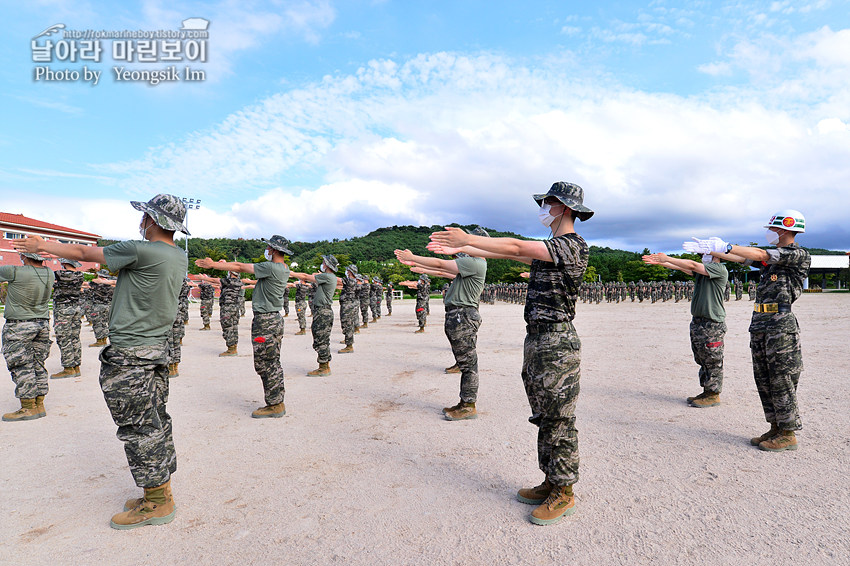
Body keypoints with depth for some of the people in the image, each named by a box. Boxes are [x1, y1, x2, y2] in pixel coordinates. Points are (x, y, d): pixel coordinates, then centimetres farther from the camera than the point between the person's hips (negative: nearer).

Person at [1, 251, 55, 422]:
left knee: (21, 367, 0)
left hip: (19, 326, -6)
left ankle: (28, 408, 3)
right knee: (38, 365, 11)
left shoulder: (15, 272, -17)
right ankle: (39, 405, 16)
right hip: (43, 324, 6)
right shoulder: (49, 273, 1)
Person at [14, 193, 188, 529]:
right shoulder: (179, 257, 8)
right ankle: (161, 492, 25)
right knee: (155, 424, 15)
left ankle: (156, 504, 10)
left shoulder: (141, 251, -17)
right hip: (158, 350, 8)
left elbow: (84, 253, -2)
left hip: (130, 355, -8)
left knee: (140, 429, 0)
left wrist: (42, 245, 16)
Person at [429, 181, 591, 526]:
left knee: (559, 420, 0)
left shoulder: (572, 245, -13)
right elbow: (506, 254, 18)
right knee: (543, 418, 15)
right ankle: (551, 483, 28)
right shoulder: (550, 246, 18)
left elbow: (515, 247, -19)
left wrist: (467, 238, -12)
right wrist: (459, 249, 14)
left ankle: (564, 494, 13)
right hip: (536, 339, 10)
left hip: (557, 344, -10)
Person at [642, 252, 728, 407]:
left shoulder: (720, 269, -9)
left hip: (713, 324, -8)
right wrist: (659, 262, 3)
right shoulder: (702, 269, 16)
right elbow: (681, 267, 12)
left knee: (713, 361, -1)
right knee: (702, 360, 13)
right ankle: (707, 392, 21)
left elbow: (692, 265, -17)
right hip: (697, 321, 8)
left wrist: (667, 258, -15)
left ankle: (713, 395, 7)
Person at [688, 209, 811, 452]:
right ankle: (776, 428, 21)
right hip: (759, 325, 8)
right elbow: (740, 258, 19)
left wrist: (724, 246, -21)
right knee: (764, 380, 11)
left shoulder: (799, 255, -7)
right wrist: (709, 249, 15)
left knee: (782, 380, -2)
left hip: (780, 325, -8)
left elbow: (760, 254, -18)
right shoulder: (772, 255, 17)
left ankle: (788, 434, 8)